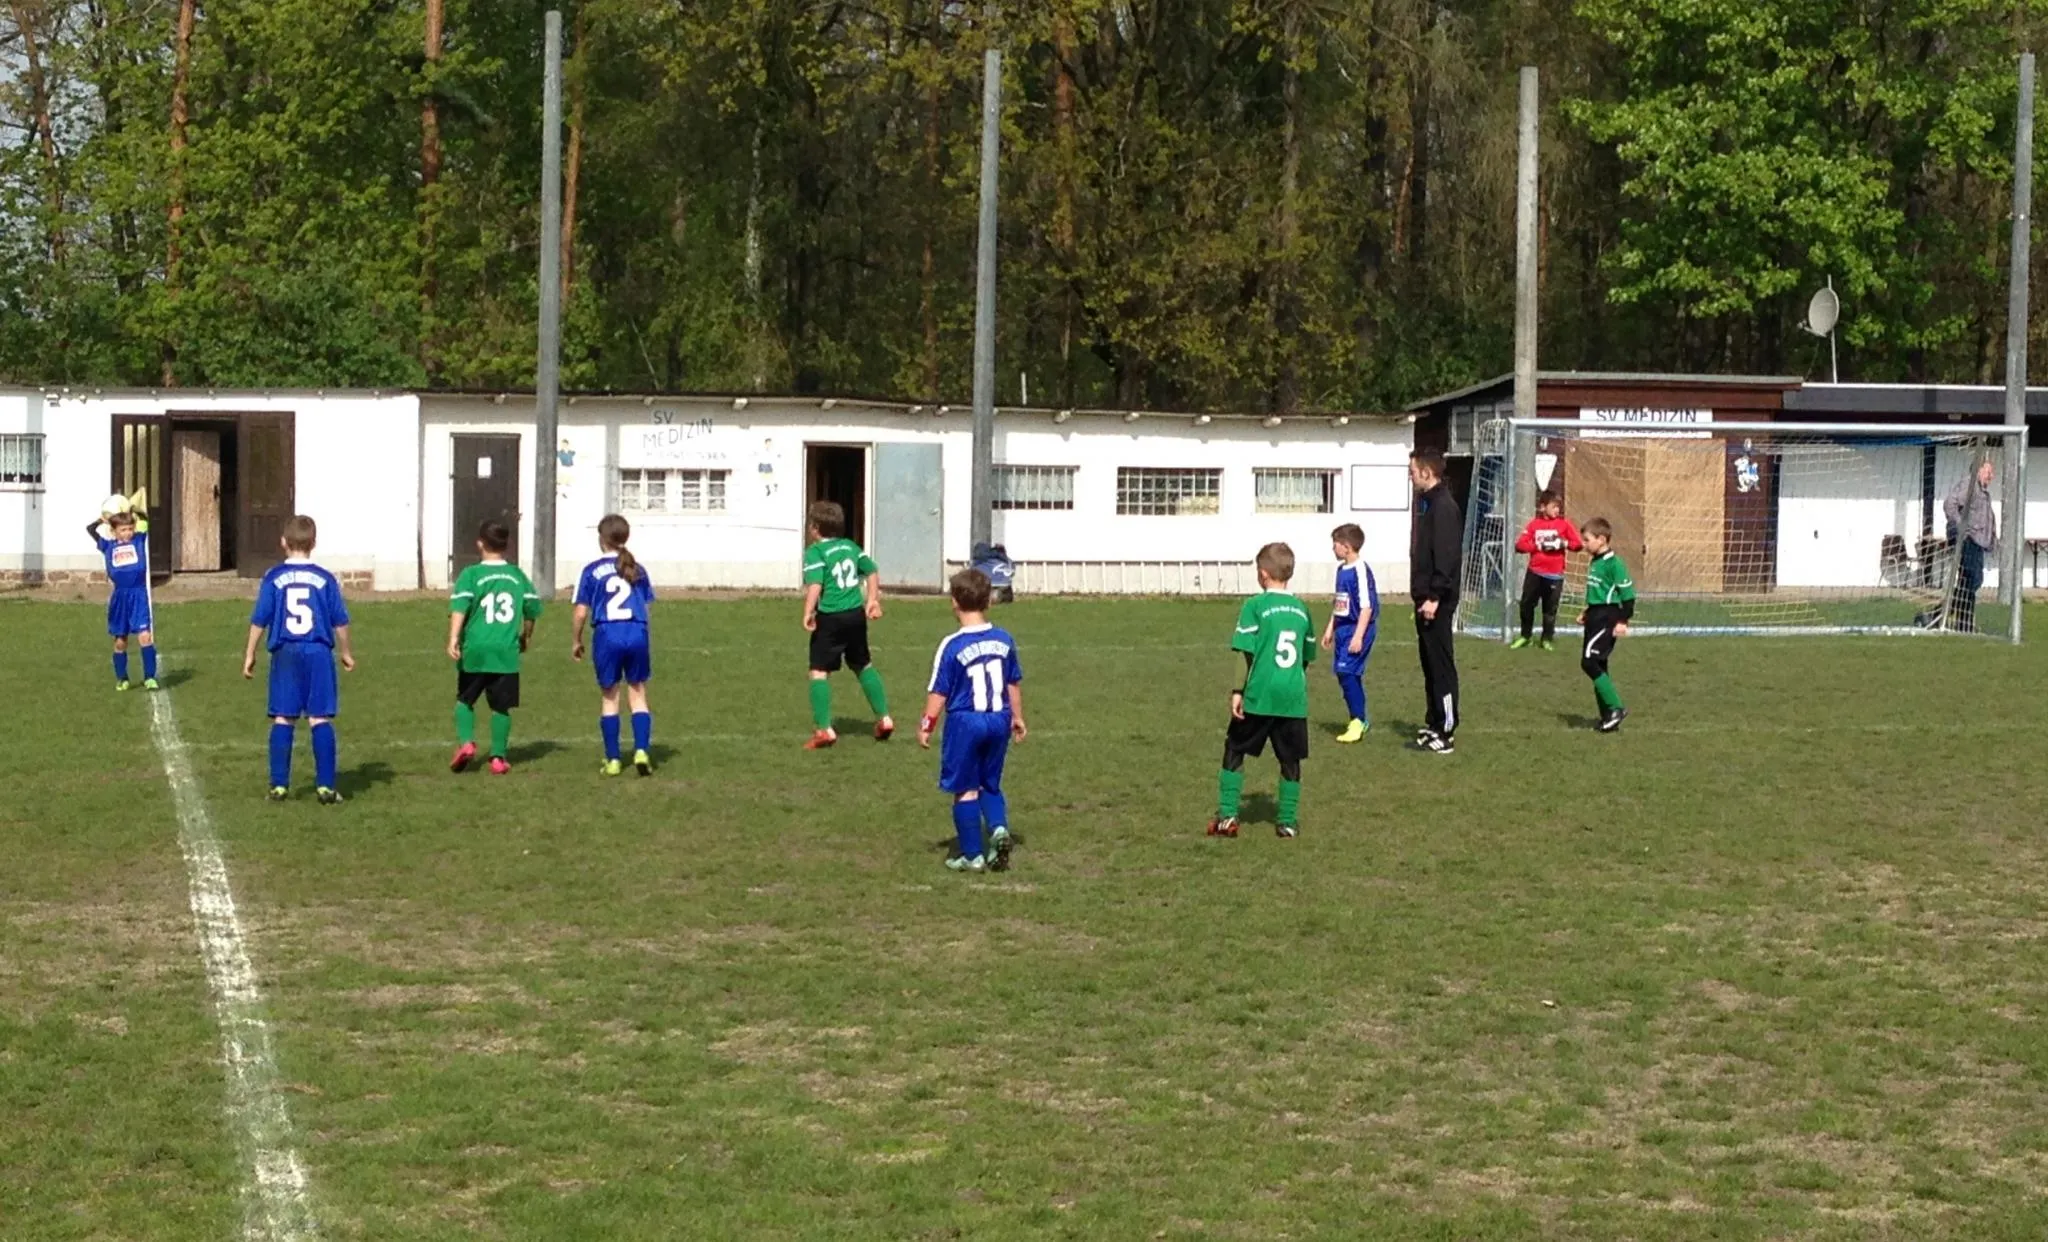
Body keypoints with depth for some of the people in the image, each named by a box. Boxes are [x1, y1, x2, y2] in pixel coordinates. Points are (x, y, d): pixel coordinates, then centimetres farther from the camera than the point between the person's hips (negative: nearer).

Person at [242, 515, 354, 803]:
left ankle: (279, 785, 7)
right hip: (318, 652, 0)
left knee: (283, 719, 6)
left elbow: (259, 620, 1)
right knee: (321, 719, 1)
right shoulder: (325, 579, 1)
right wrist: (345, 653, 19)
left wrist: (249, 654, 11)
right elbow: (340, 621, 5)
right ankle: (325, 786, -2)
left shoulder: (274, 578, 1)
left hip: (285, 653, 0)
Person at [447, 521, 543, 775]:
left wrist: (453, 638, -22)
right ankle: (498, 757, 7)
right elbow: (532, 609, 13)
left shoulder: (472, 574, -2)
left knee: (465, 700, 16)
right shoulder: (518, 575, 8)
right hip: (507, 652, 2)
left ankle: (466, 742, -2)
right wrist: (524, 637, 28)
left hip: (474, 651, -2)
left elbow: (460, 608, -15)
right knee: (501, 706, 9)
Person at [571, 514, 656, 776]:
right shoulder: (637, 569, 9)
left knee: (609, 698, 9)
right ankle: (641, 751, -6)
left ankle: (613, 760, 10)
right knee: (638, 694, 10)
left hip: (607, 634, -2)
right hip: (637, 634, 2)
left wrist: (576, 641, 12)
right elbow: (646, 606, 9)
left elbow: (581, 612, -1)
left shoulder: (593, 570, 0)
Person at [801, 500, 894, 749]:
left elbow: (815, 584, -21)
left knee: (819, 672, -1)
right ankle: (883, 718, 25)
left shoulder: (815, 551, -8)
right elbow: (870, 572, 20)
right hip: (856, 614, 7)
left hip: (830, 617, -7)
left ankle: (823, 729, -9)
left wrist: (808, 612, -20)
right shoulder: (851, 546, 13)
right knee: (863, 665, 23)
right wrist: (873, 600, 27)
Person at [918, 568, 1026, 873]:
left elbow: (939, 692, -9)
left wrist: (926, 725, 3)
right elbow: (1014, 684, 11)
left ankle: (972, 855, 10)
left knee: (965, 790, 7)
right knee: (990, 784, 20)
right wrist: (1017, 717, 25)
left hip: (964, 722, -4)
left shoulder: (952, 646, -13)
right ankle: (999, 827, -5)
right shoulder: (1004, 640, 0)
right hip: (999, 721, 4)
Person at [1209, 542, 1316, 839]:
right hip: (1294, 698, 4)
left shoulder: (1255, 606, -4)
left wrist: (1237, 691, -6)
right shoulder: (1301, 609, 11)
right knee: (1290, 759, 11)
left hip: (1259, 695, -3)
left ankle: (1227, 816, 5)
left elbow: (1245, 655, -9)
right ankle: (1288, 821, 12)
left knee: (1234, 751, 9)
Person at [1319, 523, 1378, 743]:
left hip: (1357, 628, -9)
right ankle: (1360, 720, 21)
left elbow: (1367, 606, -19)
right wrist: (1330, 627, 25)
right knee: (1347, 674, 11)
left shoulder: (1361, 571, -16)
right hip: (1343, 629, 9)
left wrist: (1358, 635, -22)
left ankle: (1359, 721, -8)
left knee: (1346, 672, -14)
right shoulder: (1341, 569, 11)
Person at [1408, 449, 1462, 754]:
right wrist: (1422, 596, 18)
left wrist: (1434, 597, -24)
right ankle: (1434, 725, 20)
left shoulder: (1443, 506, -15)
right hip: (1426, 598, 10)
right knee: (1430, 663, 14)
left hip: (1437, 601, -10)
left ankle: (1446, 731, -6)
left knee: (1441, 663, -7)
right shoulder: (1427, 503, 16)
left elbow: (1446, 556, -22)